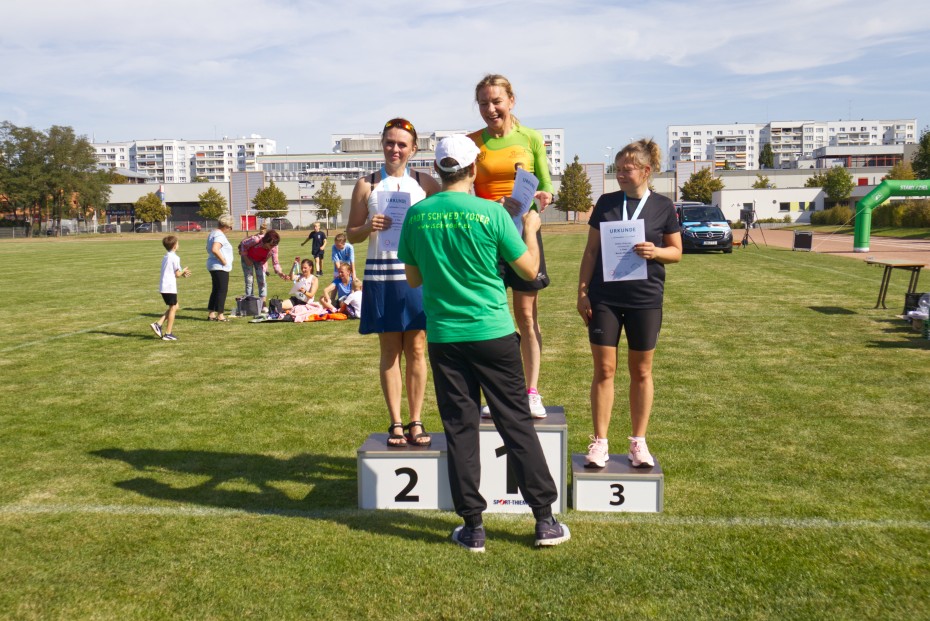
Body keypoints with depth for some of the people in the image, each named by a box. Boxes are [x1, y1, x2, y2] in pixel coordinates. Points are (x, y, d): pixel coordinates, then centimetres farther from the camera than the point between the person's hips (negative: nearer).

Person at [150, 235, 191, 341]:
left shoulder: (165, 257, 15)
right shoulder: (175, 258, -11)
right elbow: (177, 274, -10)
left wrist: (182, 274, 16)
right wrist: (183, 271, 9)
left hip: (163, 287, 8)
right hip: (170, 287, -8)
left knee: (174, 307, 18)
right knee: (173, 309, 1)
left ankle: (158, 324, 7)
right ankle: (168, 334, 2)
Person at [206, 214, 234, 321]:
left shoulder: (213, 233, 14)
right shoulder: (220, 235, -17)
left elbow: (209, 248, 25)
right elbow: (214, 250, -31)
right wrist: (223, 260, -20)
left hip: (213, 266, 10)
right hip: (220, 267, -10)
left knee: (216, 290, 14)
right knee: (222, 290, -4)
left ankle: (211, 314, 17)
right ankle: (220, 315, -2)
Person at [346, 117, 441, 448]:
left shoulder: (426, 183, 5)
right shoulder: (366, 185, 6)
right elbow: (351, 234, 7)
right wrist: (368, 227, -13)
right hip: (380, 274, 0)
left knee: (416, 350, 4)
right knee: (390, 350, 5)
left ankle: (416, 421, 14)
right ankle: (395, 423, 14)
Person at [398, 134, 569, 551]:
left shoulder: (416, 215, -1)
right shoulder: (491, 213, -9)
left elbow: (413, 279, 9)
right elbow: (529, 270, -2)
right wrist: (530, 228, 14)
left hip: (443, 337, 2)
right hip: (493, 333, -2)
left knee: (460, 429, 9)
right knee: (517, 424, 7)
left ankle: (473, 526, 13)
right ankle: (545, 520, 14)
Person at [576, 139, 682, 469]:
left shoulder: (663, 206, 3)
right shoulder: (606, 203, 6)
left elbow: (676, 251, 7)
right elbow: (591, 250, 7)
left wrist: (655, 252, -15)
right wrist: (582, 292, 1)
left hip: (645, 299, 0)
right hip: (604, 297, 1)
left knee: (641, 370, 8)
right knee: (604, 369, 1)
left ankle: (638, 442, 19)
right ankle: (599, 442, 10)